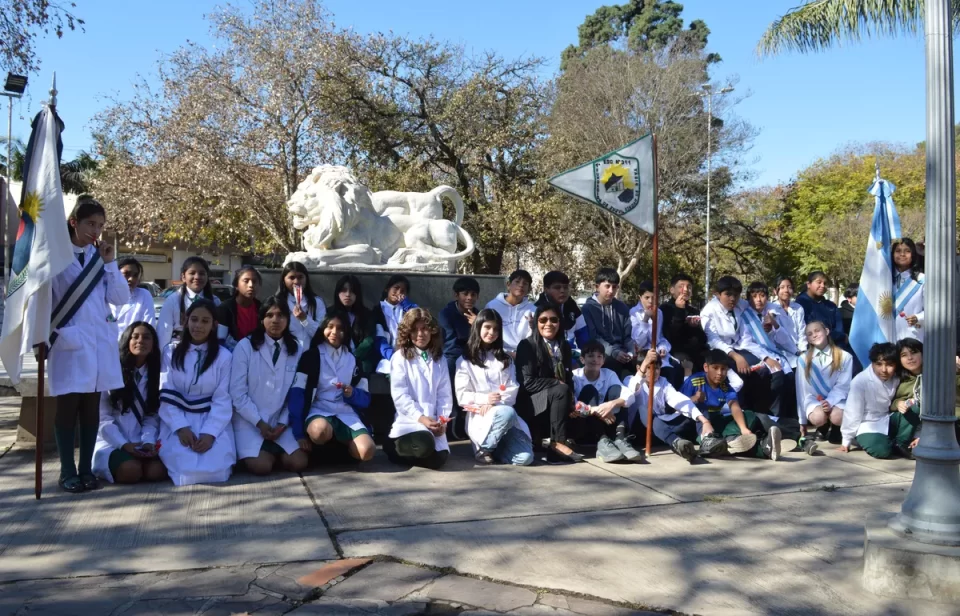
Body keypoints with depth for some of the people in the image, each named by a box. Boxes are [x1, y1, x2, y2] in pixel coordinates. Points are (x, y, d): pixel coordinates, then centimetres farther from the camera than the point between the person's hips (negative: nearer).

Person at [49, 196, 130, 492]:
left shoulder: (100, 256, 9)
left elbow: (121, 298, 2)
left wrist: (109, 263, -5)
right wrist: (57, 333, -10)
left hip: (100, 342, 4)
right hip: (69, 343, -4)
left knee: (92, 406, 8)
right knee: (68, 405, 2)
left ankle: (86, 468, 15)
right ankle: (67, 470, 9)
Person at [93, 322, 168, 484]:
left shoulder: (156, 374, 8)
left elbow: (153, 416, 2)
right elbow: (102, 416, -7)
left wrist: (148, 441, -16)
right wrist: (123, 444, -17)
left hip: (141, 441, 2)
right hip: (112, 441, -2)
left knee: (156, 471, -26)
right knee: (131, 471, -31)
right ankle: (109, 466, 4)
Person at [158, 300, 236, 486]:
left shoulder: (223, 356, 2)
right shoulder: (171, 352, 5)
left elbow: (222, 400, -3)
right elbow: (166, 396, -1)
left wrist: (210, 433, -18)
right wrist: (181, 427, -16)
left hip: (213, 421, 0)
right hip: (178, 420, 0)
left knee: (214, 469, -24)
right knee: (185, 469, -25)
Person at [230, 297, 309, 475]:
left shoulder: (296, 349, 3)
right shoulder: (245, 346, -7)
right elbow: (237, 392, -10)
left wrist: (283, 423, -8)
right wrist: (259, 423, -14)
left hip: (280, 422, 3)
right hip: (249, 421, -3)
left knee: (298, 463, -14)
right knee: (262, 466, -22)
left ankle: (274, 452, 16)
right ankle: (269, 452, 12)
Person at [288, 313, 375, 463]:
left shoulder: (353, 359, 16)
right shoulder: (311, 356, 4)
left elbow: (366, 399, 15)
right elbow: (297, 393, -6)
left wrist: (352, 394, -10)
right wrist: (299, 432, -16)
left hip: (346, 414, 3)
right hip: (318, 411, -3)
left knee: (367, 452, -25)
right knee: (320, 430, -41)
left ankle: (341, 445, 8)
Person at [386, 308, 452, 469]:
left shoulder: (439, 359, 13)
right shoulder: (400, 357, 0)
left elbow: (445, 394, 9)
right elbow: (399, 395, -7)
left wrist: (442, 420, -7)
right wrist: (420, 417, -17)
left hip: (432, 422, 4)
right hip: (409, 418, -4)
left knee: (439, 459, -20)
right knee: (425, 445, -33)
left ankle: (404, 446, 10)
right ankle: (393, 446, -1)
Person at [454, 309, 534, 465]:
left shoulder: (505, 359, 19)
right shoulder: (465, 360, 8)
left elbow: (512, 390, 6)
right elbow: (462, 396, 0)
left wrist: (495, 404, -13)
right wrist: (485, 398, -18)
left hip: (505, 412, 4)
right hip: (479, 418, -3)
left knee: (525, 458, -19)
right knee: (507, 413, -38)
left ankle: (493, 445, 9)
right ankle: (484, 448, -15)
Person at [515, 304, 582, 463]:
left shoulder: (564, 346, 11)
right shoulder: (527, 345, -8)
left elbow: (568, 378, 6)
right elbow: (527, 382, -16)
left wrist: (571, 401, -13)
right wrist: (558, 383, -16)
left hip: (555, 400, 7)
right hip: (531, 404, -7)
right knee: (561, 390, -30)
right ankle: (558, 443, -29)